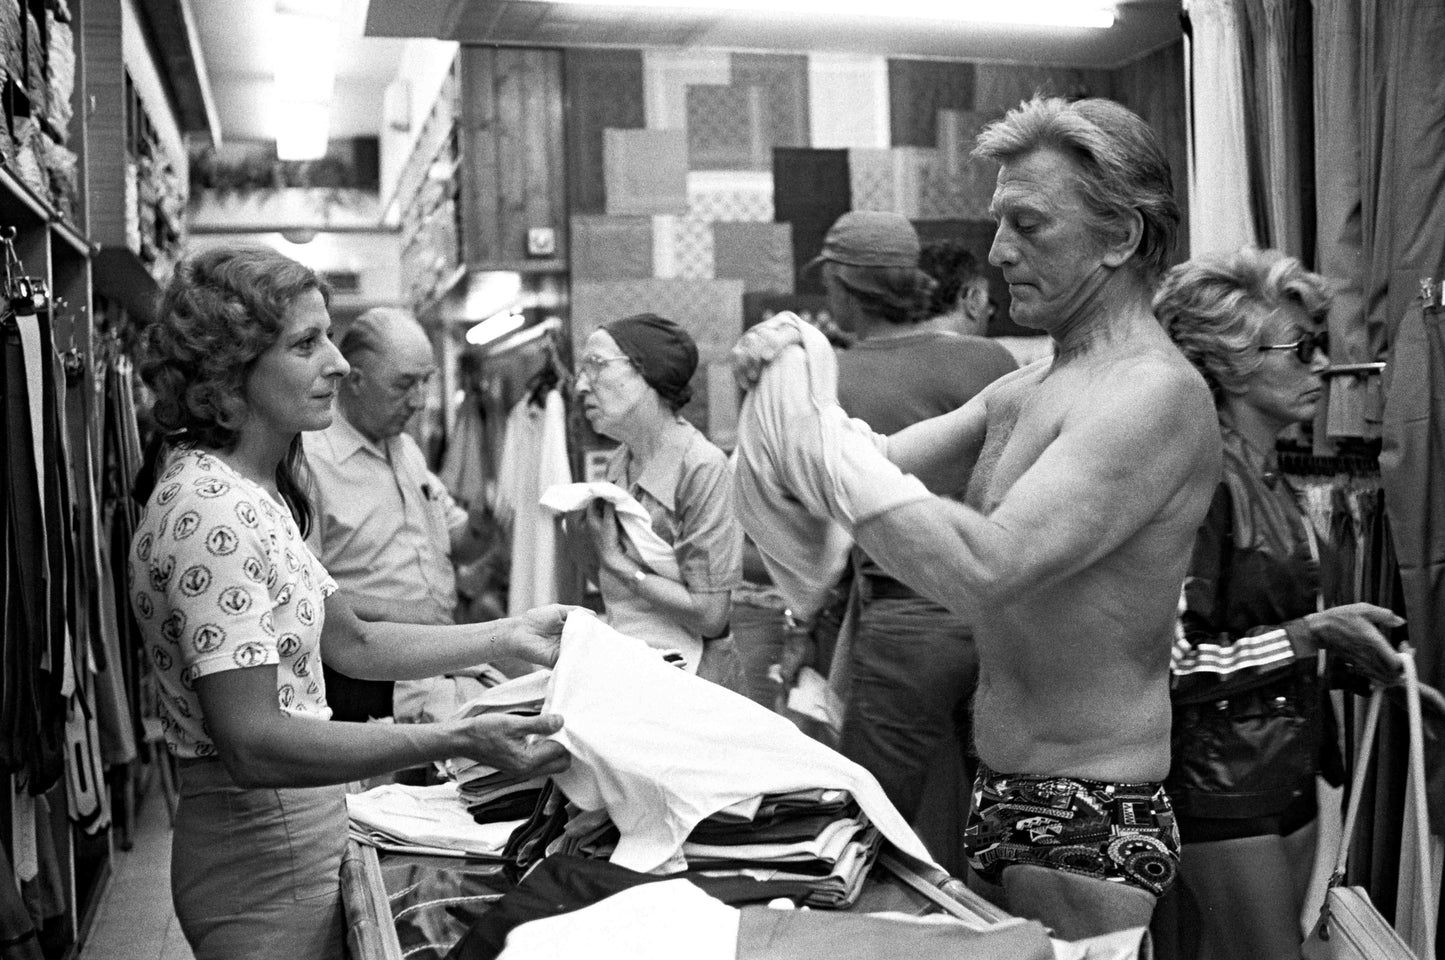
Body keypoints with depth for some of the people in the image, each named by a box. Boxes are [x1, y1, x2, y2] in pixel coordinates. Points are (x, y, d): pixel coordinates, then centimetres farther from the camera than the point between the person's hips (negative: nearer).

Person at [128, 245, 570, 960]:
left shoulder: (256, 491, 7)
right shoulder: (208, 511, -24)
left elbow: (350, 644, 12)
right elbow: (252, 742, -29)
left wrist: (510, 637, 7)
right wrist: (456, 742, -34)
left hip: (304, 822, 9)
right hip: (263, 851, -9)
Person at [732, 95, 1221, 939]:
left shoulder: (1155, 393, -19)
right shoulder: (1022, 392, 11)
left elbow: (987, 568, -30)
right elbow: (882, 468, 11)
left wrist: (826, 446, -22)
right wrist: (791, 387, -6)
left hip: (1092, 827, -8)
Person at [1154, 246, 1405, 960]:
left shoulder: (1272, 479, 9)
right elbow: (1169, 663, -22)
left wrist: (1341, 637, 6)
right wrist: (1310, 634, -20)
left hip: (1287, 767, 8)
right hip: (1220, 776, -8)